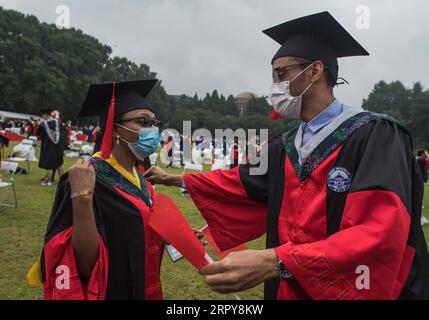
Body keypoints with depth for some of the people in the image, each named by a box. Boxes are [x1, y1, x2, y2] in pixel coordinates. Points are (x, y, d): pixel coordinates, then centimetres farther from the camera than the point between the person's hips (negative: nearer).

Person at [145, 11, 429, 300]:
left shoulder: (375, 135, -17)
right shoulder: (286, 147, 4)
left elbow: (382, 234, -29)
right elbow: (238, 182, 18)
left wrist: (274, 262, -37)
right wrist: (175, 179, 21)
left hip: (357, 290, -5)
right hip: (291, 289, 6)